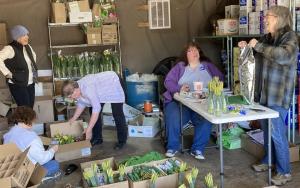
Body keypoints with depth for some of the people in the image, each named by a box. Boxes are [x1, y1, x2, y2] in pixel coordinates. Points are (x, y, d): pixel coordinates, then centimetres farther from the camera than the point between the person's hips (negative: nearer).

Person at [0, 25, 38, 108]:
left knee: (30, 107, 12)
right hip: (18, 84, -7)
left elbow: (34, 55, 28)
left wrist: (34, 68, 18)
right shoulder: (10, 48, -18)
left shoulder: (27, 46, 7)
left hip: (30, 83, 7)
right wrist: (7, 73, -26)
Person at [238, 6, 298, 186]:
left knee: (277, 133, -3)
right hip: (264, 92, 7)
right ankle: (269, 161, 34)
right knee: (266, 129, 17)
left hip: (279, 95, -7)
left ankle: (285, 172, 11)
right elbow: (258, 56, 26)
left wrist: (258, 45, -26)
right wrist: (247, 47, 6)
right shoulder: (267, 38, 8)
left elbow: (284, 56, -33)